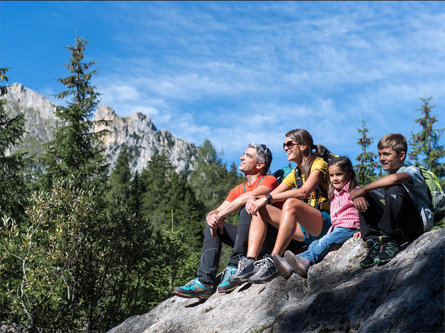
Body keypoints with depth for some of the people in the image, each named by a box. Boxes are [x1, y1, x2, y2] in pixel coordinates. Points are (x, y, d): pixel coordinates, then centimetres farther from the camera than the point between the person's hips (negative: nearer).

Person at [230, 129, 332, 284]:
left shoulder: (318, 163, -2)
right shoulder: (295, 173, 21)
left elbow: (304, 191, -20)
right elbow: (272, 194, 14)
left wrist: (268, 198, -23)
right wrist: (253, 198, -9)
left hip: (324, 222, -8)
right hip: (303, 227, 8)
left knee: (290, 203, -35)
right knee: (260, 209, -8)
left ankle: (273, 262, -42)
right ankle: (249, 262, -25)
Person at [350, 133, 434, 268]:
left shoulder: (412, 171, -6)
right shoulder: (385, 180, 17)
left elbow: (395, 178, -32)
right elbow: (359, 192, 8)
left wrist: (363, 189, -27)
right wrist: (358, 196, -18)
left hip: (420, 222, -7)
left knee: (394, 188, -29)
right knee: (365, 197, -3)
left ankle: (389, 242, -25)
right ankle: (374, 243, -17)